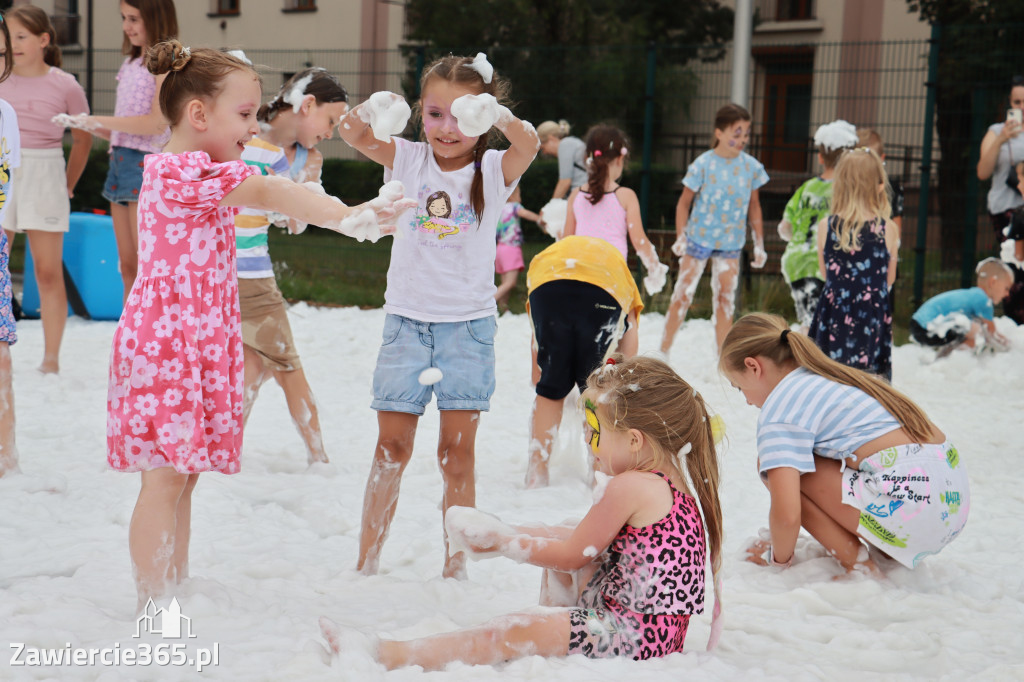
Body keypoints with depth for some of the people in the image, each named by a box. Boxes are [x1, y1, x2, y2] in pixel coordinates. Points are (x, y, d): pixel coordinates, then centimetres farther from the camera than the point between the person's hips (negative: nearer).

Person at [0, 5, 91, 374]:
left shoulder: (65, 86, -2)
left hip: (44, 176, -2)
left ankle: (51, 356, 8)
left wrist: (68, 184, 10)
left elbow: (83, 139, 10)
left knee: (48, 271, 1)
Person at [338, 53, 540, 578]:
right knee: (391, 446, 3)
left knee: (457, 449, 2)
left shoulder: (493, 171, -1)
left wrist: (496, 117, -45)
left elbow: (529, 145, -23)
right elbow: (351, 133, -13)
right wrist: (371, 112, -37)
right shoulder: (407, 159, 3)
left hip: (468, 323, -1)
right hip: (407, 319, 1)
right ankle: (365, 564, 12)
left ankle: (456, 567, 12)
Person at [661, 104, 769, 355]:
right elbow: (684, 202, -5)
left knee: (725, 299, 8)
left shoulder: (751, 166, -1)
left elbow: (754, 206, 9)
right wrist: (681, 236, -14)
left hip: (731, 242, 3)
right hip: (699, 237, -3)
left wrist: (759, 244, 9)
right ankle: (663, 352, 12)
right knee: (683, 295, 0)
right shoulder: (703, 164, -11)